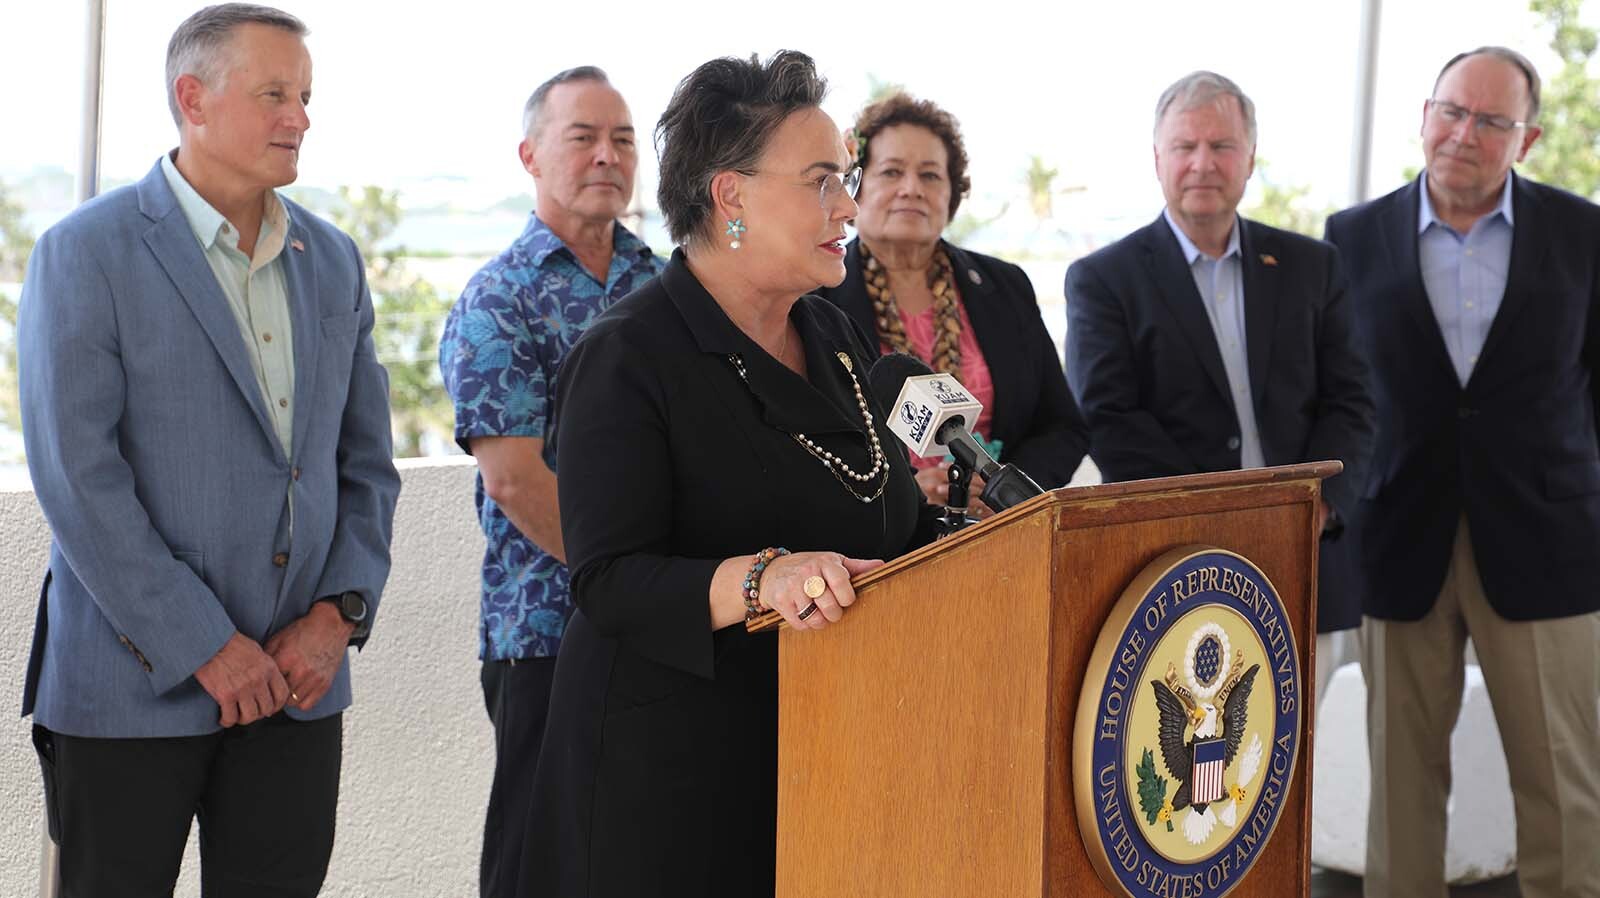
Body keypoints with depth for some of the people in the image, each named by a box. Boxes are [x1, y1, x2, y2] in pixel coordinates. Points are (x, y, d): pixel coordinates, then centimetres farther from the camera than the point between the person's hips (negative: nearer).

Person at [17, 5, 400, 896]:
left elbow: (366, 463, 13)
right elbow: (77, 478, -13)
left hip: (298, 676, 5)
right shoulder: (85, 254, -6)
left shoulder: (333, 262, 11)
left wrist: (338, 613, -3)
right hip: (134, 679, -4)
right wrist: (205, 648, -15)